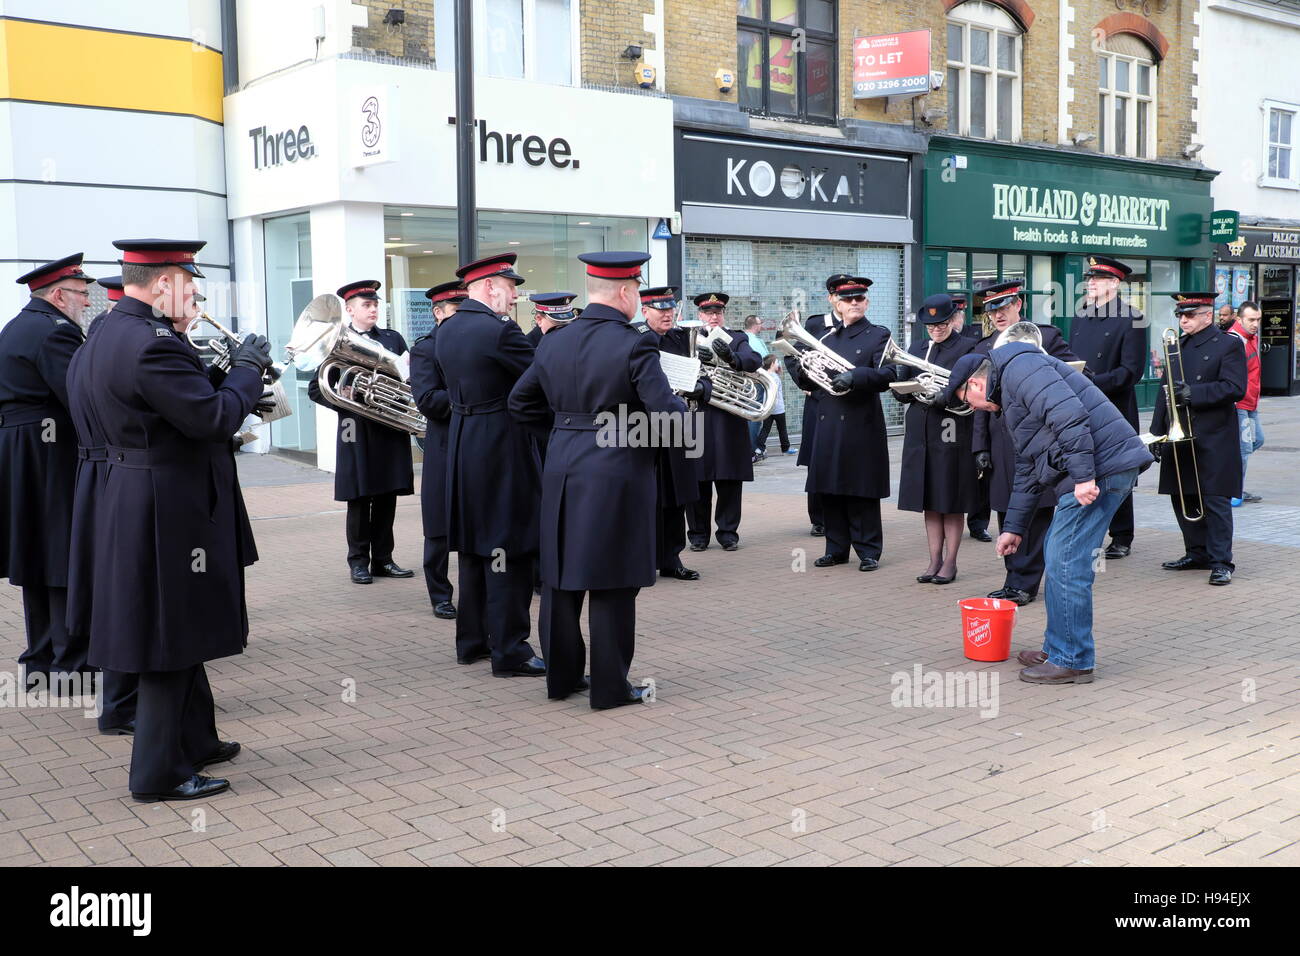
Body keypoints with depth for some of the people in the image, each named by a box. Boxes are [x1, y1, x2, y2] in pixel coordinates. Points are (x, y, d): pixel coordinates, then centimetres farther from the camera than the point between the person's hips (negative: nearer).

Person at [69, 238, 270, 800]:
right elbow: (214, 417, -24)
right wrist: (247, 368, -9)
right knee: (170, 638, 1)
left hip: (132, 497, 11)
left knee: (180, 630, 20)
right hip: (168, 512, -10)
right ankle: (160, 772, 12)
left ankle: (195, 741, 34)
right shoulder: (151, 344, -23)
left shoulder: (107, 335, 11)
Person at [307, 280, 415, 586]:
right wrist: (344, 402, -13)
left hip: (391, 428, 3)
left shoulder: (393, 338, 11)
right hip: (357, 431, -3)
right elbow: (315, 389, 1)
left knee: (387, 497, 7)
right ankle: (359, 561, 12)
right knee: (360, 500, 2)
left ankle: (383, 559, 16)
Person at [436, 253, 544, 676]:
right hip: (501, 447, -9)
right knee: (508, 550, -3)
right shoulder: (499, 331, -18)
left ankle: (471, 640, 25)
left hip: (461, 446, 9)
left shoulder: (446, 331, 8)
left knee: (473, 546, 17)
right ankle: (510, 652, 2)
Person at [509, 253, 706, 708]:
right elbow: (666, 415, -17)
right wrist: (680, 404, 5)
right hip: (617, 472, -6)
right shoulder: (634, 346, -13)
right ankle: (610, 686, 10)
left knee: (561, 577, 14)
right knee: (612, 584, 3)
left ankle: (561, 675, 26)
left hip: (562, 471, 6)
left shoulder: (553, 345, 5)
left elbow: (520, 404, 14)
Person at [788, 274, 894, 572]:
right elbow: (808, 382, 16)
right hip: (828, 425, 5)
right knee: (830, 490, 7)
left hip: (862, 426, -5)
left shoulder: (878, 335, 2)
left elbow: (886, 375, -12)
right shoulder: (827, 338, 16)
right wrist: (803, 370, -7)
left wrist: (854, 377, -28)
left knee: (862, 491, -2)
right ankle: (836, 548, 17)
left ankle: (868, 551, 7)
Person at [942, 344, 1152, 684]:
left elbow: (1069, 414, -22)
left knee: (1067, 563, -7)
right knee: (1059, 559, 17)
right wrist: (1013, 528, 33)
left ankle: (1072, 661, 2)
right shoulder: (1009, 396, 27)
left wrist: (1083, 475, -24)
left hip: (1100, 467, -11)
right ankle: (1058, 648, 27)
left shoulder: (1019, 368, -6)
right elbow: (1027, 471, 32)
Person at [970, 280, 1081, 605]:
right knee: (1008, 513, 7)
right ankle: (1016, 580, 16)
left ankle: (1024, 583, 4)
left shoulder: (1045, 337, 1)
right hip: (1002, 442, 4)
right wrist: (980, 447, 7)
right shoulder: (983, 349, 12)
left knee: (1036, 513, -1)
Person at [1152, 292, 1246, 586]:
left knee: (1215, 500, -4)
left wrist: (1193, 393, -21)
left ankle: (1221, 561, 1)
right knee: (1182, 497, 10)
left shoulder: (1229, 344, -5)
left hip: (1214, 440, -6)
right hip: (1180, 438, 7)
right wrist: (1157, 431, 11)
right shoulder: (1177, 344, 15)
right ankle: (1197, 553, 23)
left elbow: (1234, 388, -15)